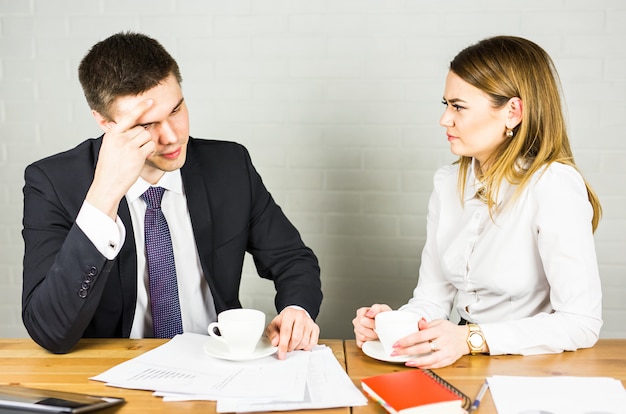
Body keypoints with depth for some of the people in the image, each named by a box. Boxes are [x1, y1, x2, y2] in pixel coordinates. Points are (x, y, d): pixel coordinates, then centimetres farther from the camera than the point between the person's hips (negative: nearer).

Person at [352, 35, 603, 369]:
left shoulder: (553, 186, -16)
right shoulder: (448, 182, 5)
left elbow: (581, 323, -20)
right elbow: (433, 298, 6)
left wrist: (471, 339, -27)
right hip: (466, 365, 5)